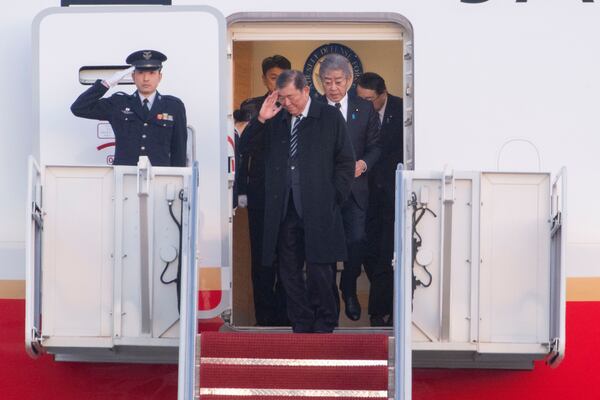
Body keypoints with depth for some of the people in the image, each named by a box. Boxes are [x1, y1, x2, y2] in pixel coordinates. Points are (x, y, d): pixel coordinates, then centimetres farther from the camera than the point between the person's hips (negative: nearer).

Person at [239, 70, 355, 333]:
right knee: (289, 271, 7)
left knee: (318, 269, -3)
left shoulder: (330, 117, 2)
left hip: (317, 210, -4)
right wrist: (260, 119, -5)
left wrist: (334, 199, -2)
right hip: (284, 210, 4)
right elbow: (244, 146, 8)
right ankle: (301, 326, 16)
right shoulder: (274, 120, 11)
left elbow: (346, 161, 3)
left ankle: (324, 325, 11)